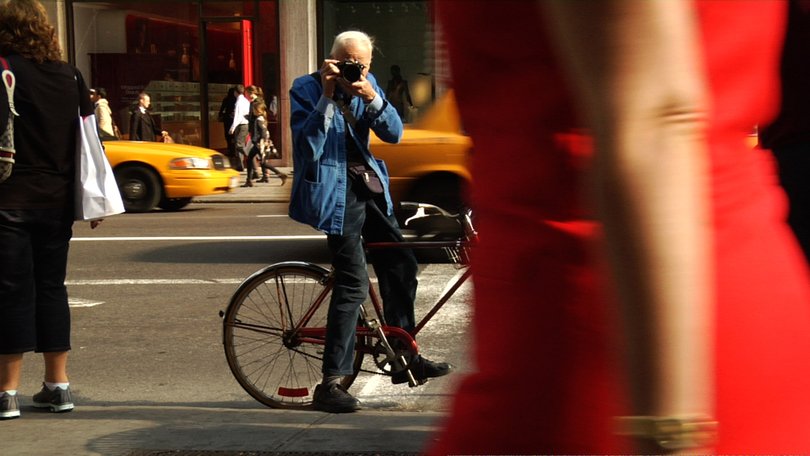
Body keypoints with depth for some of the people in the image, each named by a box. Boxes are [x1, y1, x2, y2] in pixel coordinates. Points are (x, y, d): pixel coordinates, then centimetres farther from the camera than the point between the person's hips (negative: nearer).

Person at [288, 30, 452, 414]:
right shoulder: (306, 89, -9)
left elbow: (394, 134, -1)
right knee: (353, 285, -16)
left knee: (401, 266, 12)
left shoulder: (368, 85, 7)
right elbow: (308, 148, -20)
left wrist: (372, 98, -18)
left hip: (367, 188, 7)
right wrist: (327, 97, -25)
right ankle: (330, 385, -12)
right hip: (333, 192, -7)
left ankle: (406, 359, 29)